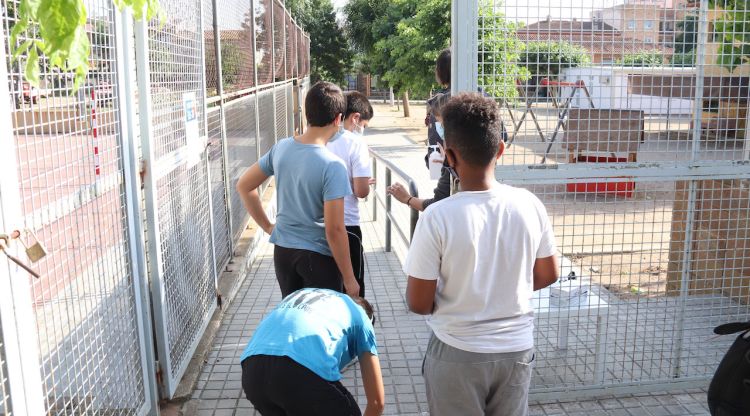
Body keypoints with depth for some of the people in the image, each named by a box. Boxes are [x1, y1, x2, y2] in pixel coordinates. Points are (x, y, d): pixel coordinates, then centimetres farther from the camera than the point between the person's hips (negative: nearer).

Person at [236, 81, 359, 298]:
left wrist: (267, 226, 12)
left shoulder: (281, 148, -4)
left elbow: (244, 185, 7)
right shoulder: (332, 166, -22)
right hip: (318, 256, -5)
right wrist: (349, 278, -13)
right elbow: (334, 230, -22)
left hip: (282, 251, 6)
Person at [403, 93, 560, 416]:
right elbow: (548, 276, 4)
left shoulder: (438, 217, -22)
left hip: (458, 355, -3)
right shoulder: (529, 205, -10)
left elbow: (418, 304, -15)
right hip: (517, 349, 4)